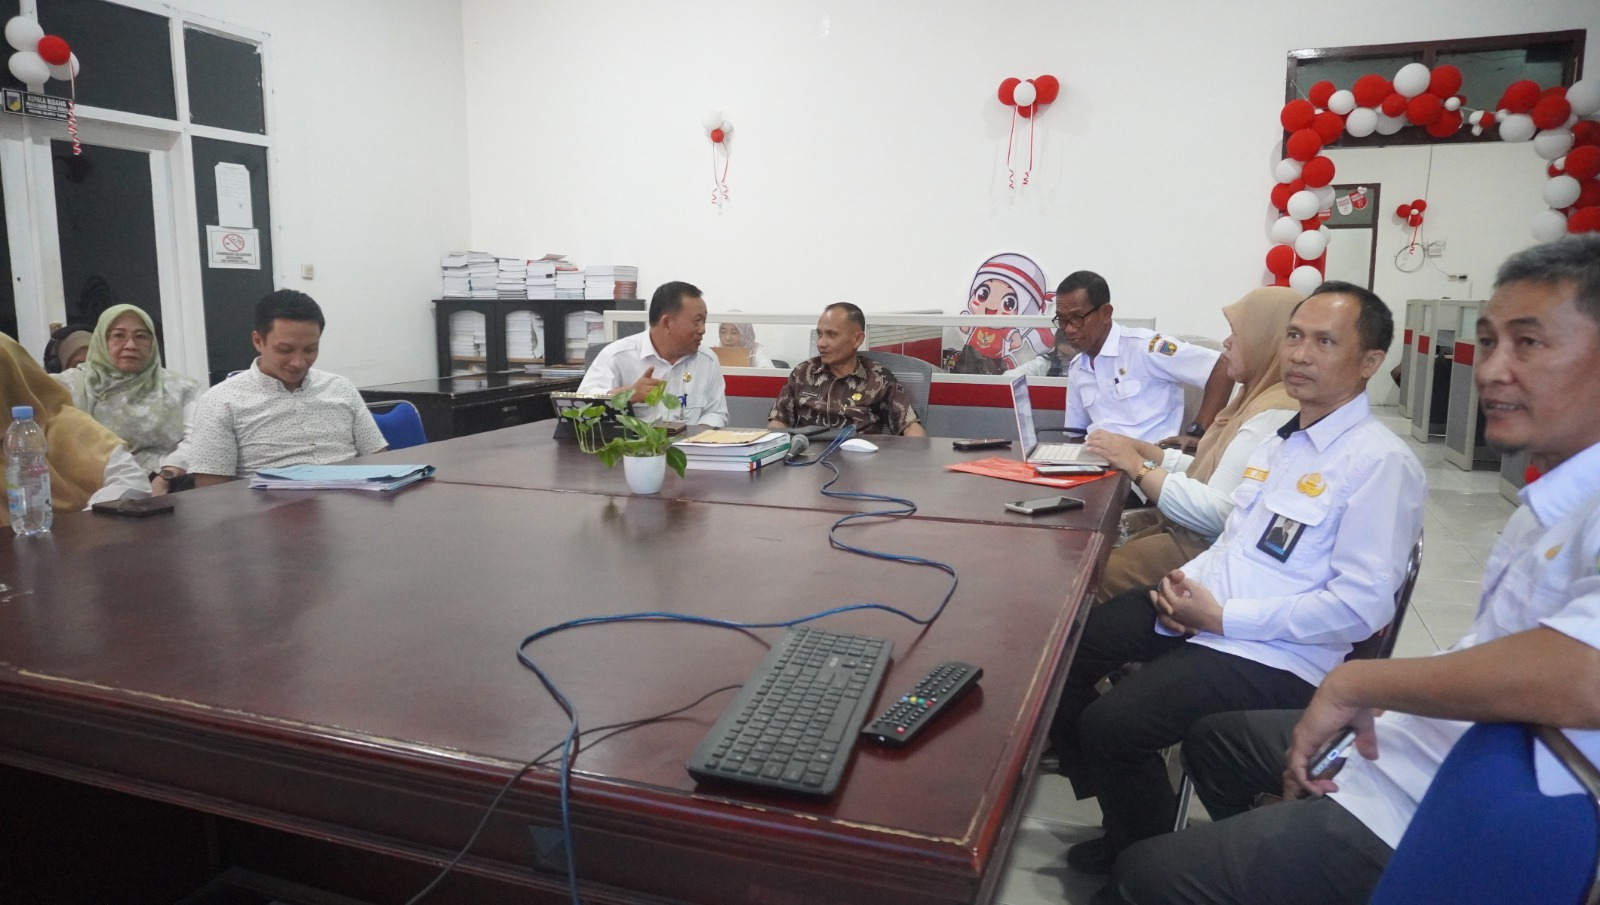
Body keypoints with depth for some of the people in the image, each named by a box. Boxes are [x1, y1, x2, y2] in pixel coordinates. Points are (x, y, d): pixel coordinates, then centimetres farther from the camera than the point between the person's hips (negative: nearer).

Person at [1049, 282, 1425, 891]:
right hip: (1199, 609, 9)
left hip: (1272, 657, -9)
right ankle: (1127, 816, 23)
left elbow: (1361, 606, -20)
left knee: (1110, 724, -22)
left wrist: (1222, 617, -18)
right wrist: (1186, 582, -1)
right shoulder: (1281, 441, 14)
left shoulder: (1379, 463, -14)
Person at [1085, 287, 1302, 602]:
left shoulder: (1276, 415, -21)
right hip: (1192, 533, 10)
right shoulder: (1259, 398, 13)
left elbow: (1218, 513, -27)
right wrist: (1142, 449, 1)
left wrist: (1137, 466, -19)